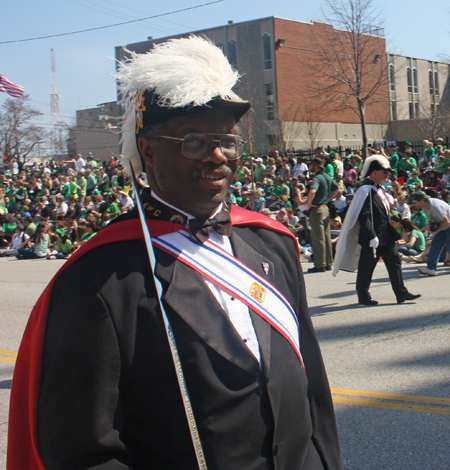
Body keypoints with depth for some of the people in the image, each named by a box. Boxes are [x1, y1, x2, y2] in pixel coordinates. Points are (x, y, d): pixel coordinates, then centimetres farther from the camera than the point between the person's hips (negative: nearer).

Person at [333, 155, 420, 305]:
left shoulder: (379, 189, 13)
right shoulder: (366, 190, -17)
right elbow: (363, 217, -22)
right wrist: (372, 237, -24)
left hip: (386, 235, 9)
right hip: (372, 238, -9)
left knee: (394, 261, 7)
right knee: (366, 267, 2)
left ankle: (401, 293, 10)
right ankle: (363, 296, 13)